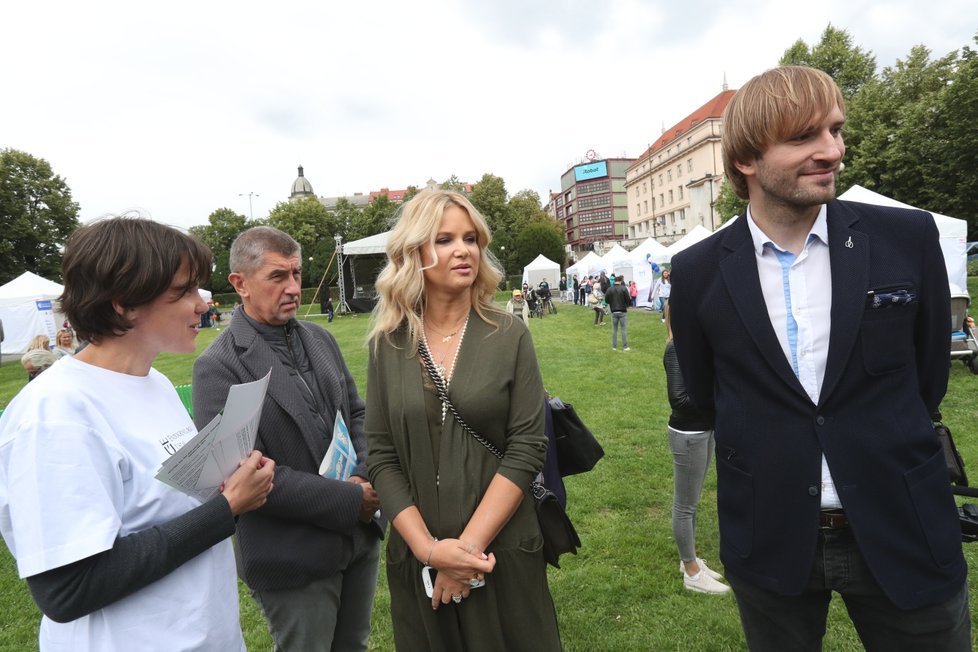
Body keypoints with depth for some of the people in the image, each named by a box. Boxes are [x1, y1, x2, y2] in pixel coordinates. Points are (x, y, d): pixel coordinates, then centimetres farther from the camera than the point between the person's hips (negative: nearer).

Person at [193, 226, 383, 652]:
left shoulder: (320, 338, 4)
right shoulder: (219, 367, -15)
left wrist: (368, 476, -7)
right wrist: (350, 500, -17)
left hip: (359, 538, 6)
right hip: (292, 560, -6)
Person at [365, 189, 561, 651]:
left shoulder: (509, 336, -6)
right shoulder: (388, 345, -3)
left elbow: (527, 448, -10)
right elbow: (382, 458, -3)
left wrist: (470, 544, -14)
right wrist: (429, 547, -12)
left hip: (502, 552, -1)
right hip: (416, 557, 1)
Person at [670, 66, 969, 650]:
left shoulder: (909, 238, -7)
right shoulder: (697, 272, -8)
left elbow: (930, 373, 5)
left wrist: (880, 450, 12)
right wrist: (772, 454, 8)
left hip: (904, 533, 1)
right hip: (769, 539, 0)